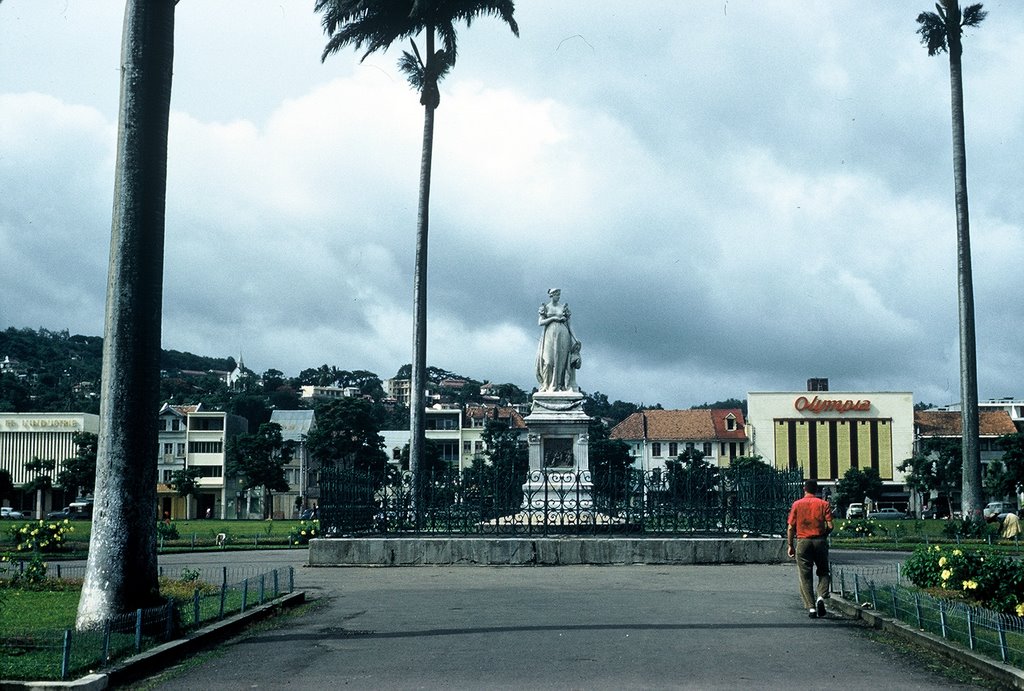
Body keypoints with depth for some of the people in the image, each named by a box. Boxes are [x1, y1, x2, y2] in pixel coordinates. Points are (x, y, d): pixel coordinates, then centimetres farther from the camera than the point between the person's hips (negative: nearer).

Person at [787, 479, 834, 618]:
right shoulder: (824, 504, 1)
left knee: (805, 576, 5)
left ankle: (811, 607, 0)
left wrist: (790, 546, 6)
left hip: (803, 542, 0)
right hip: (820, 541, 0)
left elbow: (790, 527, -2)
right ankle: (821, 597, -8)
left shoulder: (797, 504, 1)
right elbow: (830, 526, -5)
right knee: (823, 572, 16)